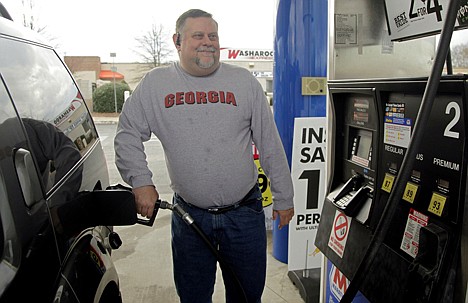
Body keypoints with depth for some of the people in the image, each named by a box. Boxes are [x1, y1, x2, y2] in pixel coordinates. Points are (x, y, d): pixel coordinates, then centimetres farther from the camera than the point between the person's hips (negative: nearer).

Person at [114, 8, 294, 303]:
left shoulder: (244, 81, -1)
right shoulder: (155, 83, -1)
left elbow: (270, 144, 1)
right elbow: (128, 135, 6)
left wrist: (284, 198, 4)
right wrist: (141, 182, -7)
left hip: (245, 212, 0)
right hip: (189, 214, 1)